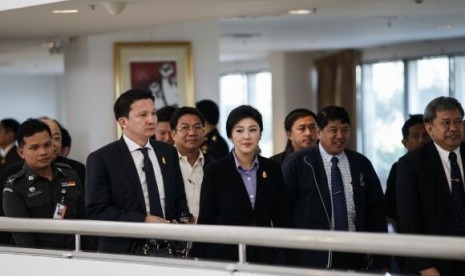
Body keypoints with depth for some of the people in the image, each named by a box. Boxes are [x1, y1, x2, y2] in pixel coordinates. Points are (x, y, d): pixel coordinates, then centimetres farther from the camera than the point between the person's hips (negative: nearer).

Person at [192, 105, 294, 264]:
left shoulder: (272, 170, 5)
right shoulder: (215, 171, -3)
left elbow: (282, 220, 9)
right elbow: (204, 221, -1)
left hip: (264, 257, 2)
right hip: (224, 257, -2)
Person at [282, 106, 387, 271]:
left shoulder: (361, 164, 10)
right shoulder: (297, 164, -1)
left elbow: (376, 212, 11)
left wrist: (380, 262, 6)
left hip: (354, 257, 3)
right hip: (312, 258, -3)